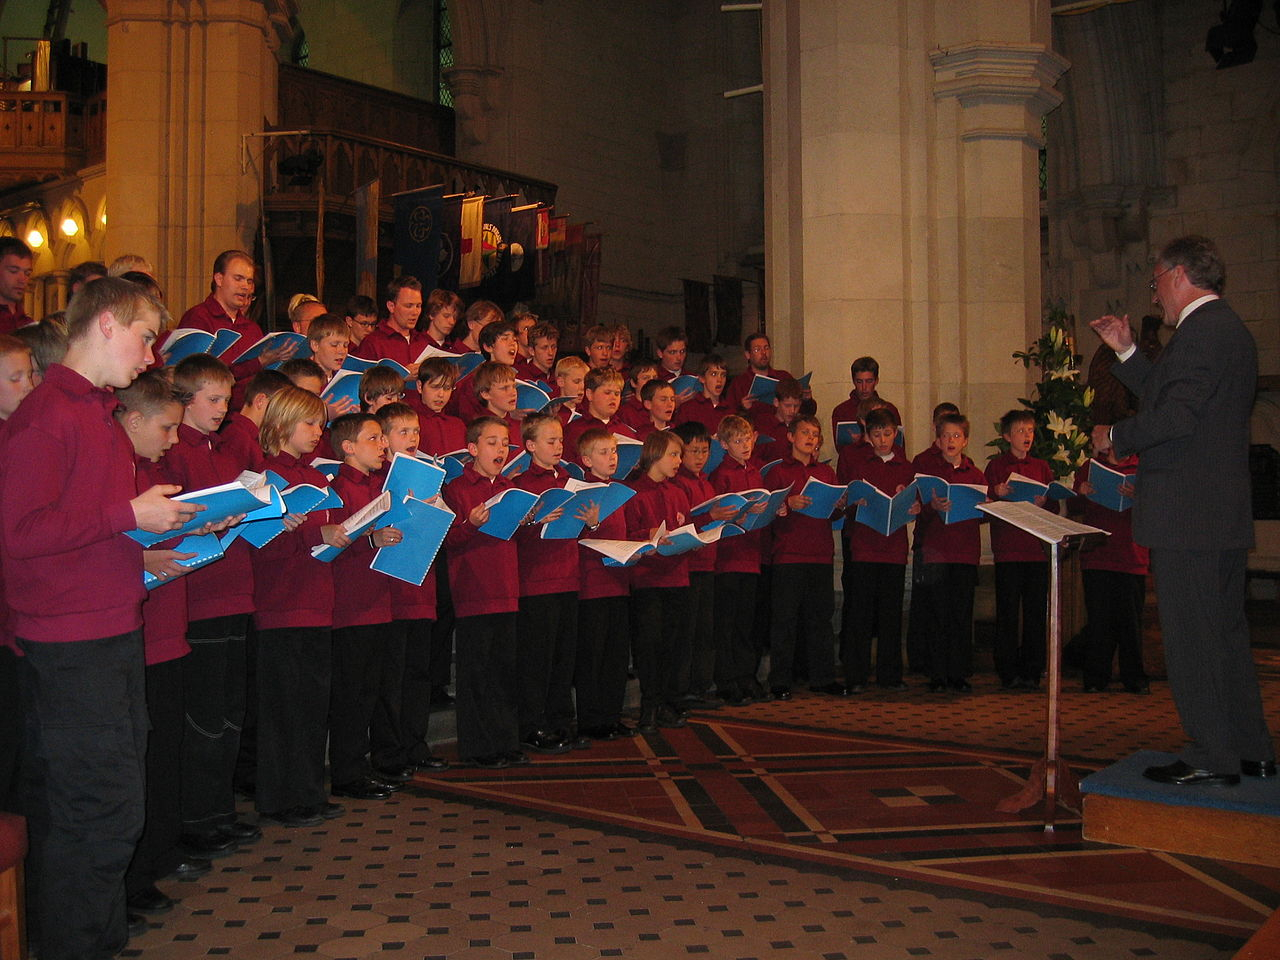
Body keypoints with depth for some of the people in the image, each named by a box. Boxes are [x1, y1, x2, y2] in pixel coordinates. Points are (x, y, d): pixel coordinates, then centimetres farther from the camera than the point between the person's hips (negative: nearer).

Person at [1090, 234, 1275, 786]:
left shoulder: (1204, 331, -15)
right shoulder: (1227, 328, 18)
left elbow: (1175, 415, -24)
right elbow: (1165, 395, 21)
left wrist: (1116, 437, -10)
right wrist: (1126, 352, 19)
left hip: (1189, 514, -11)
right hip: (1224, 512, 11)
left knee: (1191, 636, -3)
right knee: (1226, 632, 16)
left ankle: (1211, 758, 4)